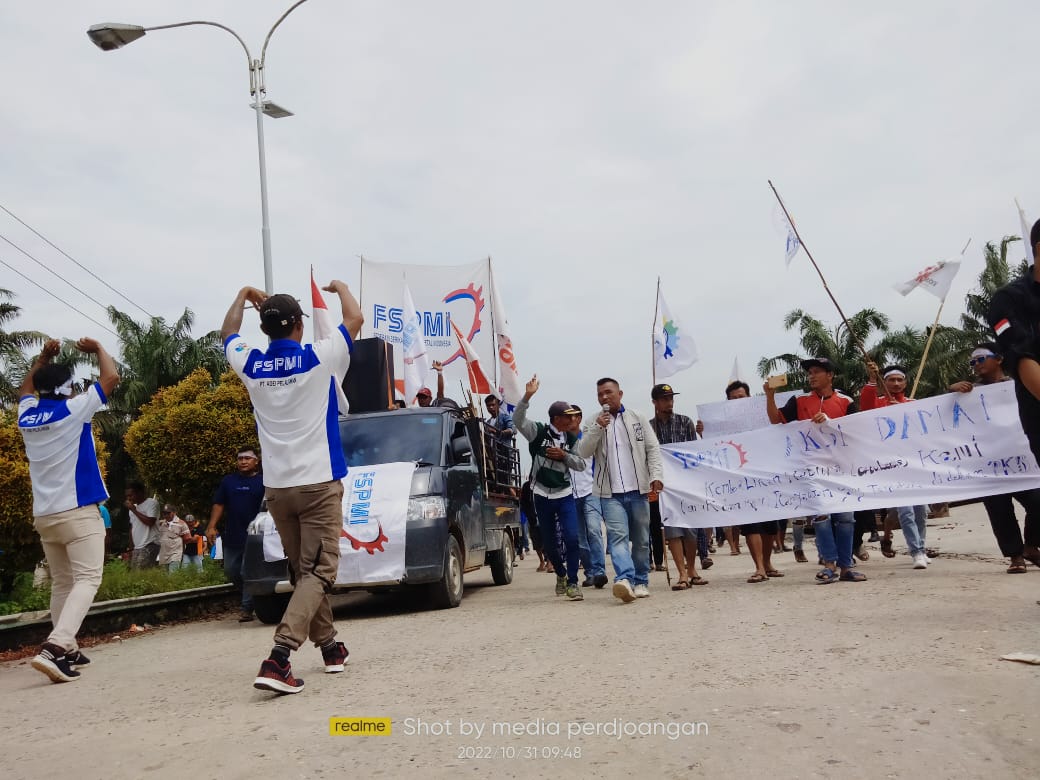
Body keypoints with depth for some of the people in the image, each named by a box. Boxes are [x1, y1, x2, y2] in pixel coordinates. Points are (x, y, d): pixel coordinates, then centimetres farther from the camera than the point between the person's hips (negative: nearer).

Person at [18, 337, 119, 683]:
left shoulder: (27, 415, 8)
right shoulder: (73, 410, -9)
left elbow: (25, 389, 32)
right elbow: (111, 377, -3)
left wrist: (43, 358, 31)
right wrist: (98, 348, 11)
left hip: (44, 515, 7)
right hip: (79, 511, -7)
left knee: (61, 583, 15)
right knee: (86, 580, -10)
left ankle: (67, 650, 19)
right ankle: (54, 647, -26)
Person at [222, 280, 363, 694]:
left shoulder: (251, 365, 1)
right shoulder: (319, 358, -8)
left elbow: (228, 333, 24)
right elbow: (355, 319, 7)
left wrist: (244, 295, 37)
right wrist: (340, 287, 24)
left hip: (276, 486, 5)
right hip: (319, 482, -5)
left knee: (302, 570, 16)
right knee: (318, 571, -5)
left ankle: (329, 647, 28)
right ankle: (278, 659, -19)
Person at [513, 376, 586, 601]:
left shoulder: (571, 439, 4)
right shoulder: (538, 432, -6)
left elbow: (581, 465, 5)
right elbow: (518, 420, -21)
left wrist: (564, 455, -12)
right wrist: (527, 396, -34)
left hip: (565, 495, 1)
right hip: (542, 495, -1)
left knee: (572, 537, -14)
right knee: (548, 542, 10)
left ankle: (572, 582, -2)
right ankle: (561, 574, 35)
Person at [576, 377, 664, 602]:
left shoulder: (638, 419, 8)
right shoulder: (593, 423, 10)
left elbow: (653, 449, 4)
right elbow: (583, 452, -1)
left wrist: (656, 476, -8)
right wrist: (597, 428, -12)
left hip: (639, 490, 1)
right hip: (611, 493, -1)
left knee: (641, 539, 7)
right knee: (617, 535, -17)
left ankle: (640, 582, 18)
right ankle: (624, 579, -28)